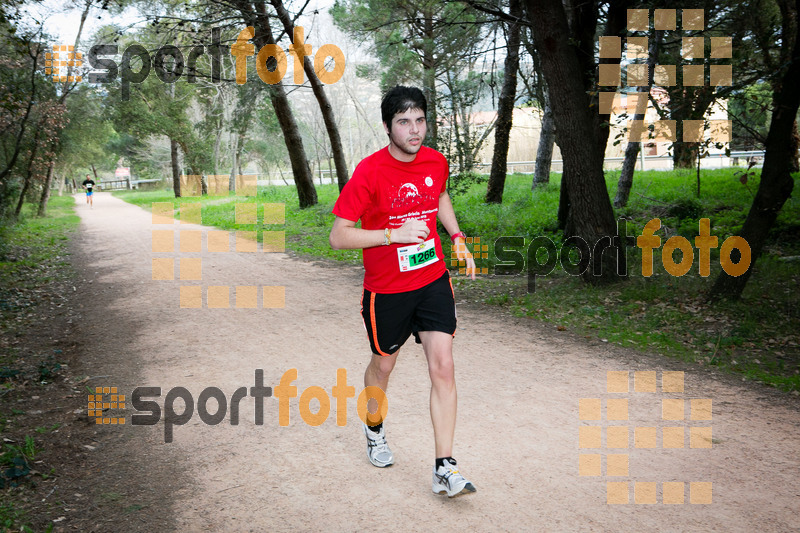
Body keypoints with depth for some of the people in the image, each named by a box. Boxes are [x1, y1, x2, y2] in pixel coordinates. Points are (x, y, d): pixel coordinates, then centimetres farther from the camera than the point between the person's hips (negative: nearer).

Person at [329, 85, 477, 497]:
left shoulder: (436, 162, -1)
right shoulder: (369, 172, -16)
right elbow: (338, 236, -15)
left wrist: (457, 237, 10)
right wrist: (394, 234, -24)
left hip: (434, 281, 3)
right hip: (386, 290, -3)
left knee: (443, 367, -5)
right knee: (383, 364, 16)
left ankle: (444, 468, 3)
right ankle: (374, 430, 46)